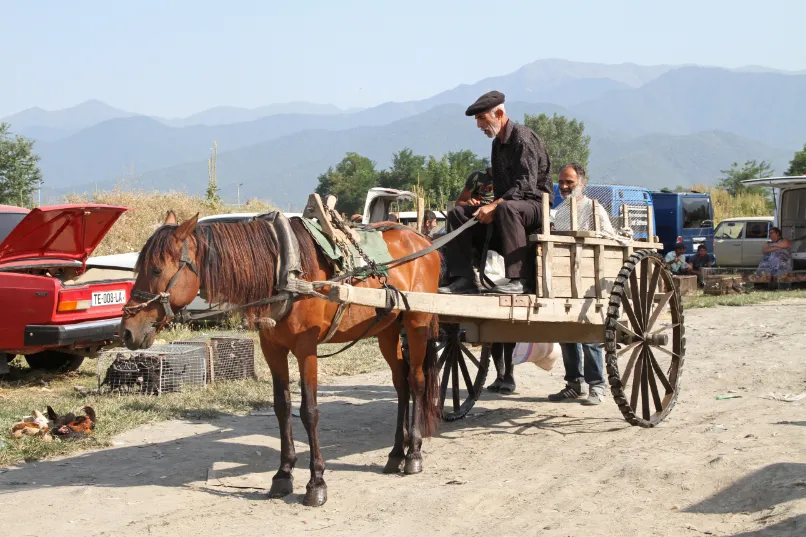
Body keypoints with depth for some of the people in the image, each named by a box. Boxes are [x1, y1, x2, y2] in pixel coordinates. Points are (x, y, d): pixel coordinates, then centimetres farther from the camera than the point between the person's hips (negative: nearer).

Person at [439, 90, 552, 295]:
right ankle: (463, 278, -12)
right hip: (507, 205, 9)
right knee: (458, 213, -2)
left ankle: (519, 280, -41)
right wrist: (491, 208, -1)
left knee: (506, 208, -41)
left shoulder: (523, 137, -14)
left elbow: (526, 185, -23)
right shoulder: (498, 143, 15)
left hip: (536, 205, -9)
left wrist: (494, 206, -29)